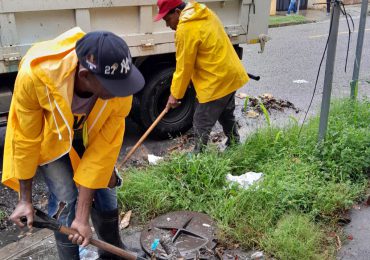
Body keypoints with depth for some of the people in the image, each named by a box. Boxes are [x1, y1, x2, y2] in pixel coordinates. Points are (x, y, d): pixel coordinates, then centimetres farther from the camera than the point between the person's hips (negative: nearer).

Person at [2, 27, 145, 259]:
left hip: (92, 135, 2)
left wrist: (83, 216, -25)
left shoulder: (119, 89, -34)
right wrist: (25, 199, -13)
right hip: (49, 136, -2)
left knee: (105, 191, 5)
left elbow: (103, 149, -27)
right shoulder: (35, 74, -39)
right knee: (65, 201, -9)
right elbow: (26, 139, -24)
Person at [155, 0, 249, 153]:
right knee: (226, 115, 26)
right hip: (230, 73, 10)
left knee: (201, 124, 2)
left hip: (216, 81, -10)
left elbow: (184, 67, -15)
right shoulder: (204, 13, 7)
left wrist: (175, 95, -4)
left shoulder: (186, 29, -20)